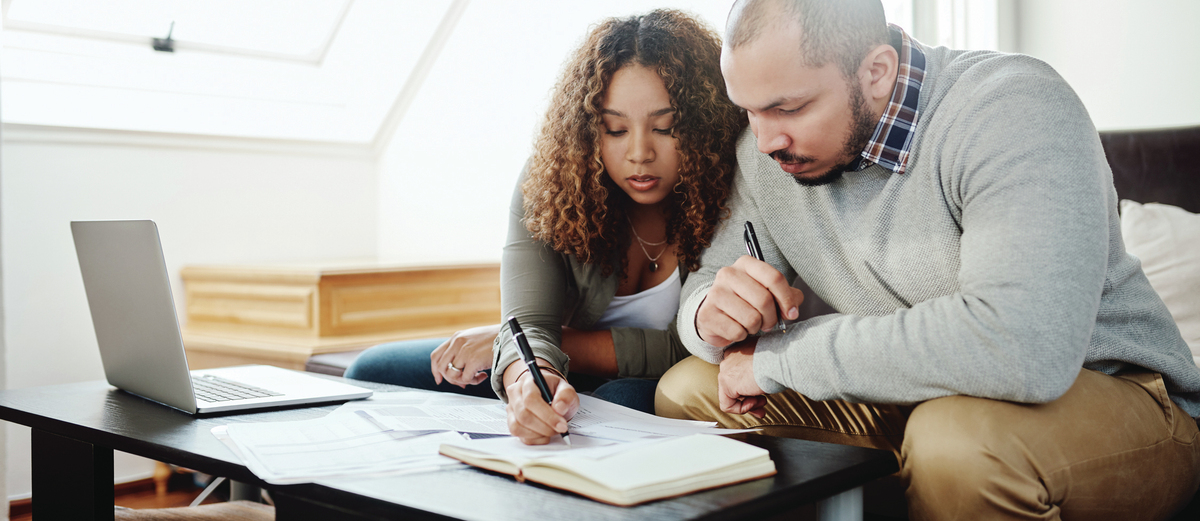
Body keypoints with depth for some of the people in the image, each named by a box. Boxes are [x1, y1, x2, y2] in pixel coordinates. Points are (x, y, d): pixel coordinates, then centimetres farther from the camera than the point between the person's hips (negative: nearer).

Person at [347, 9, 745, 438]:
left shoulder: (731, 194, -21)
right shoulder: (546, 183, -13)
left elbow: (693, 350, -20)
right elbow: (530, 321, -22)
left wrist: (506, 339, -19)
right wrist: (529, 376, -50)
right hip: (569, 382, 3)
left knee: (626, 400, -39)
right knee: (374, 371, -5)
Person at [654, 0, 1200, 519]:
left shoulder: (1011, 105, -26)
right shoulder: (766, 150, -4)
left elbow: (1024, 345, -40)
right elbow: (705, 280, 4)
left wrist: (778, 355, -29)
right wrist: (712, 315, -24)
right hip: (919, 400, 6)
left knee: (959, 436, -39)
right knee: (685, 391, -3)